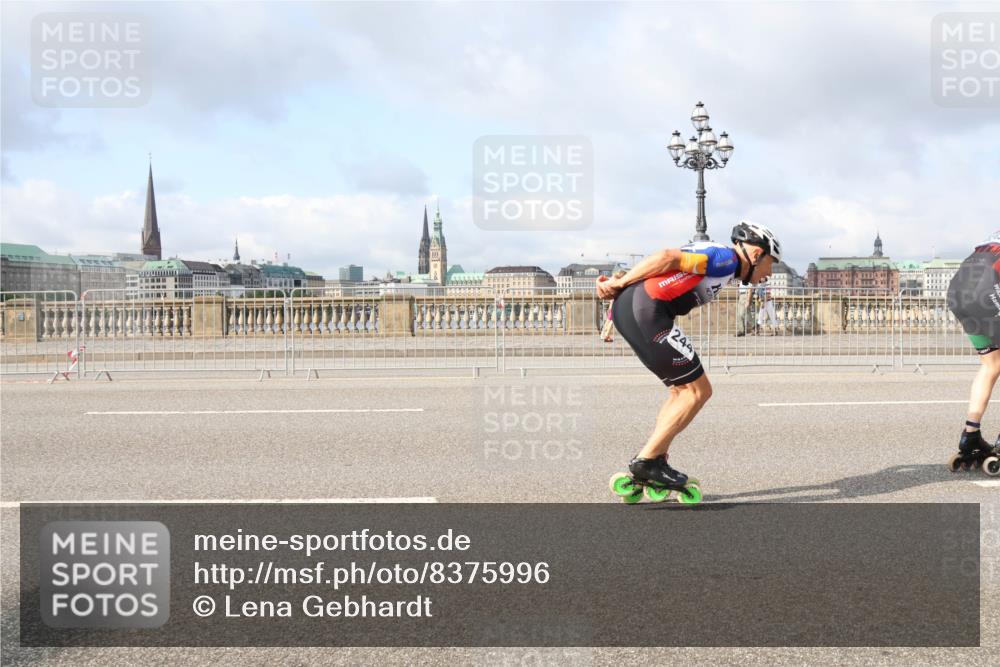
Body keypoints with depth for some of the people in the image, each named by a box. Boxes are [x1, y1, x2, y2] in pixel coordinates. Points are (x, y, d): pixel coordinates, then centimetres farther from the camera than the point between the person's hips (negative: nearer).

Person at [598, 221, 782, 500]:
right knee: (697, 391, -1)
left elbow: (667, 266, 17)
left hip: (627, 310, 10)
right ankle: (646, 461, -1)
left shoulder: (714, 258, 27)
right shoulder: (727, 257, -2)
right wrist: (620, 283, -9)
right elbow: (668, 257, -12)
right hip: (646, 310, -10)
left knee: (683, 390, 16)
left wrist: (618, 284, 4)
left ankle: (653, 465, 16)